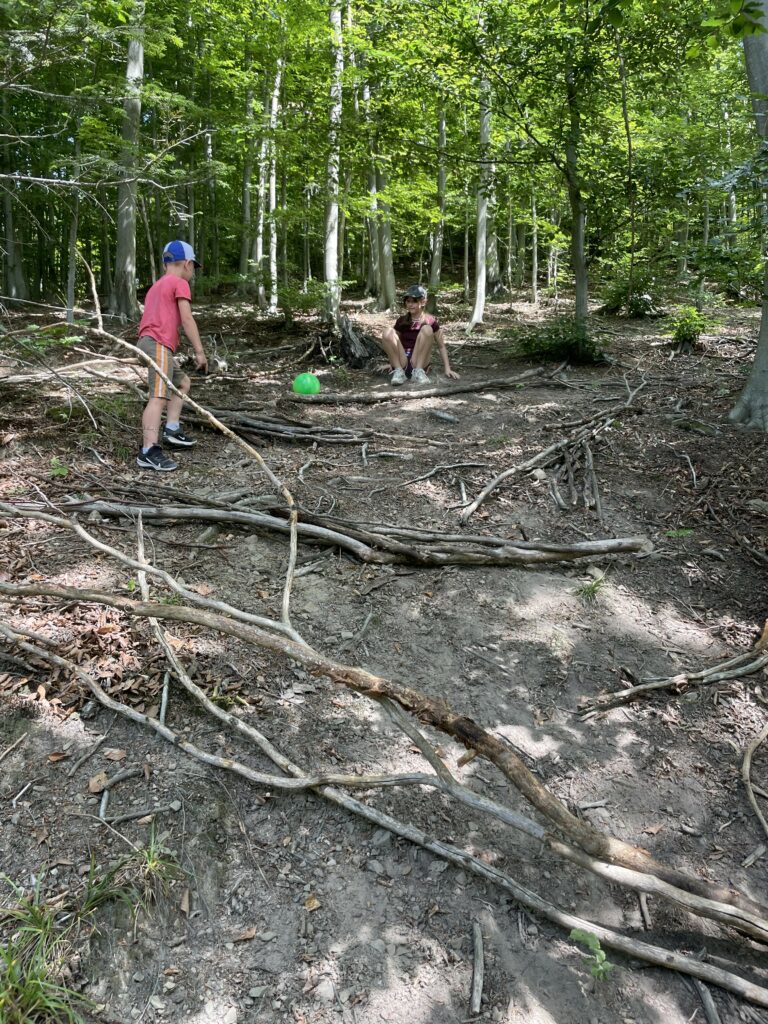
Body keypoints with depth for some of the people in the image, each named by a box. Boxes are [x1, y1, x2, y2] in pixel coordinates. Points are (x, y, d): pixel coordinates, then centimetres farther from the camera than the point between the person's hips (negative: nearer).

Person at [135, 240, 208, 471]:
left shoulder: (156, 286, 30)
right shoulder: (180, 283, 2)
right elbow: (186, 319, -10)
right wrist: (199, 351, -11)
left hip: (148, 342, 10)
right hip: (158, 344, -10)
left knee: (183, 382, 24)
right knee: (159, 396, -20)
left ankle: (172, 429, 12)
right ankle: (149, 452, -31)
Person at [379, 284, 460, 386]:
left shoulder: (430, 321, 1)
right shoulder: (402, 321, 8)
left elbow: (441, 346, 4)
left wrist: (447, 368, -4)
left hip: (418, 363, -2)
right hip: (402, 363, 2)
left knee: (427, 329, -22)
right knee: (388, 332, -20)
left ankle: (418, 371, -21)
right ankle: (398, 371, -18)